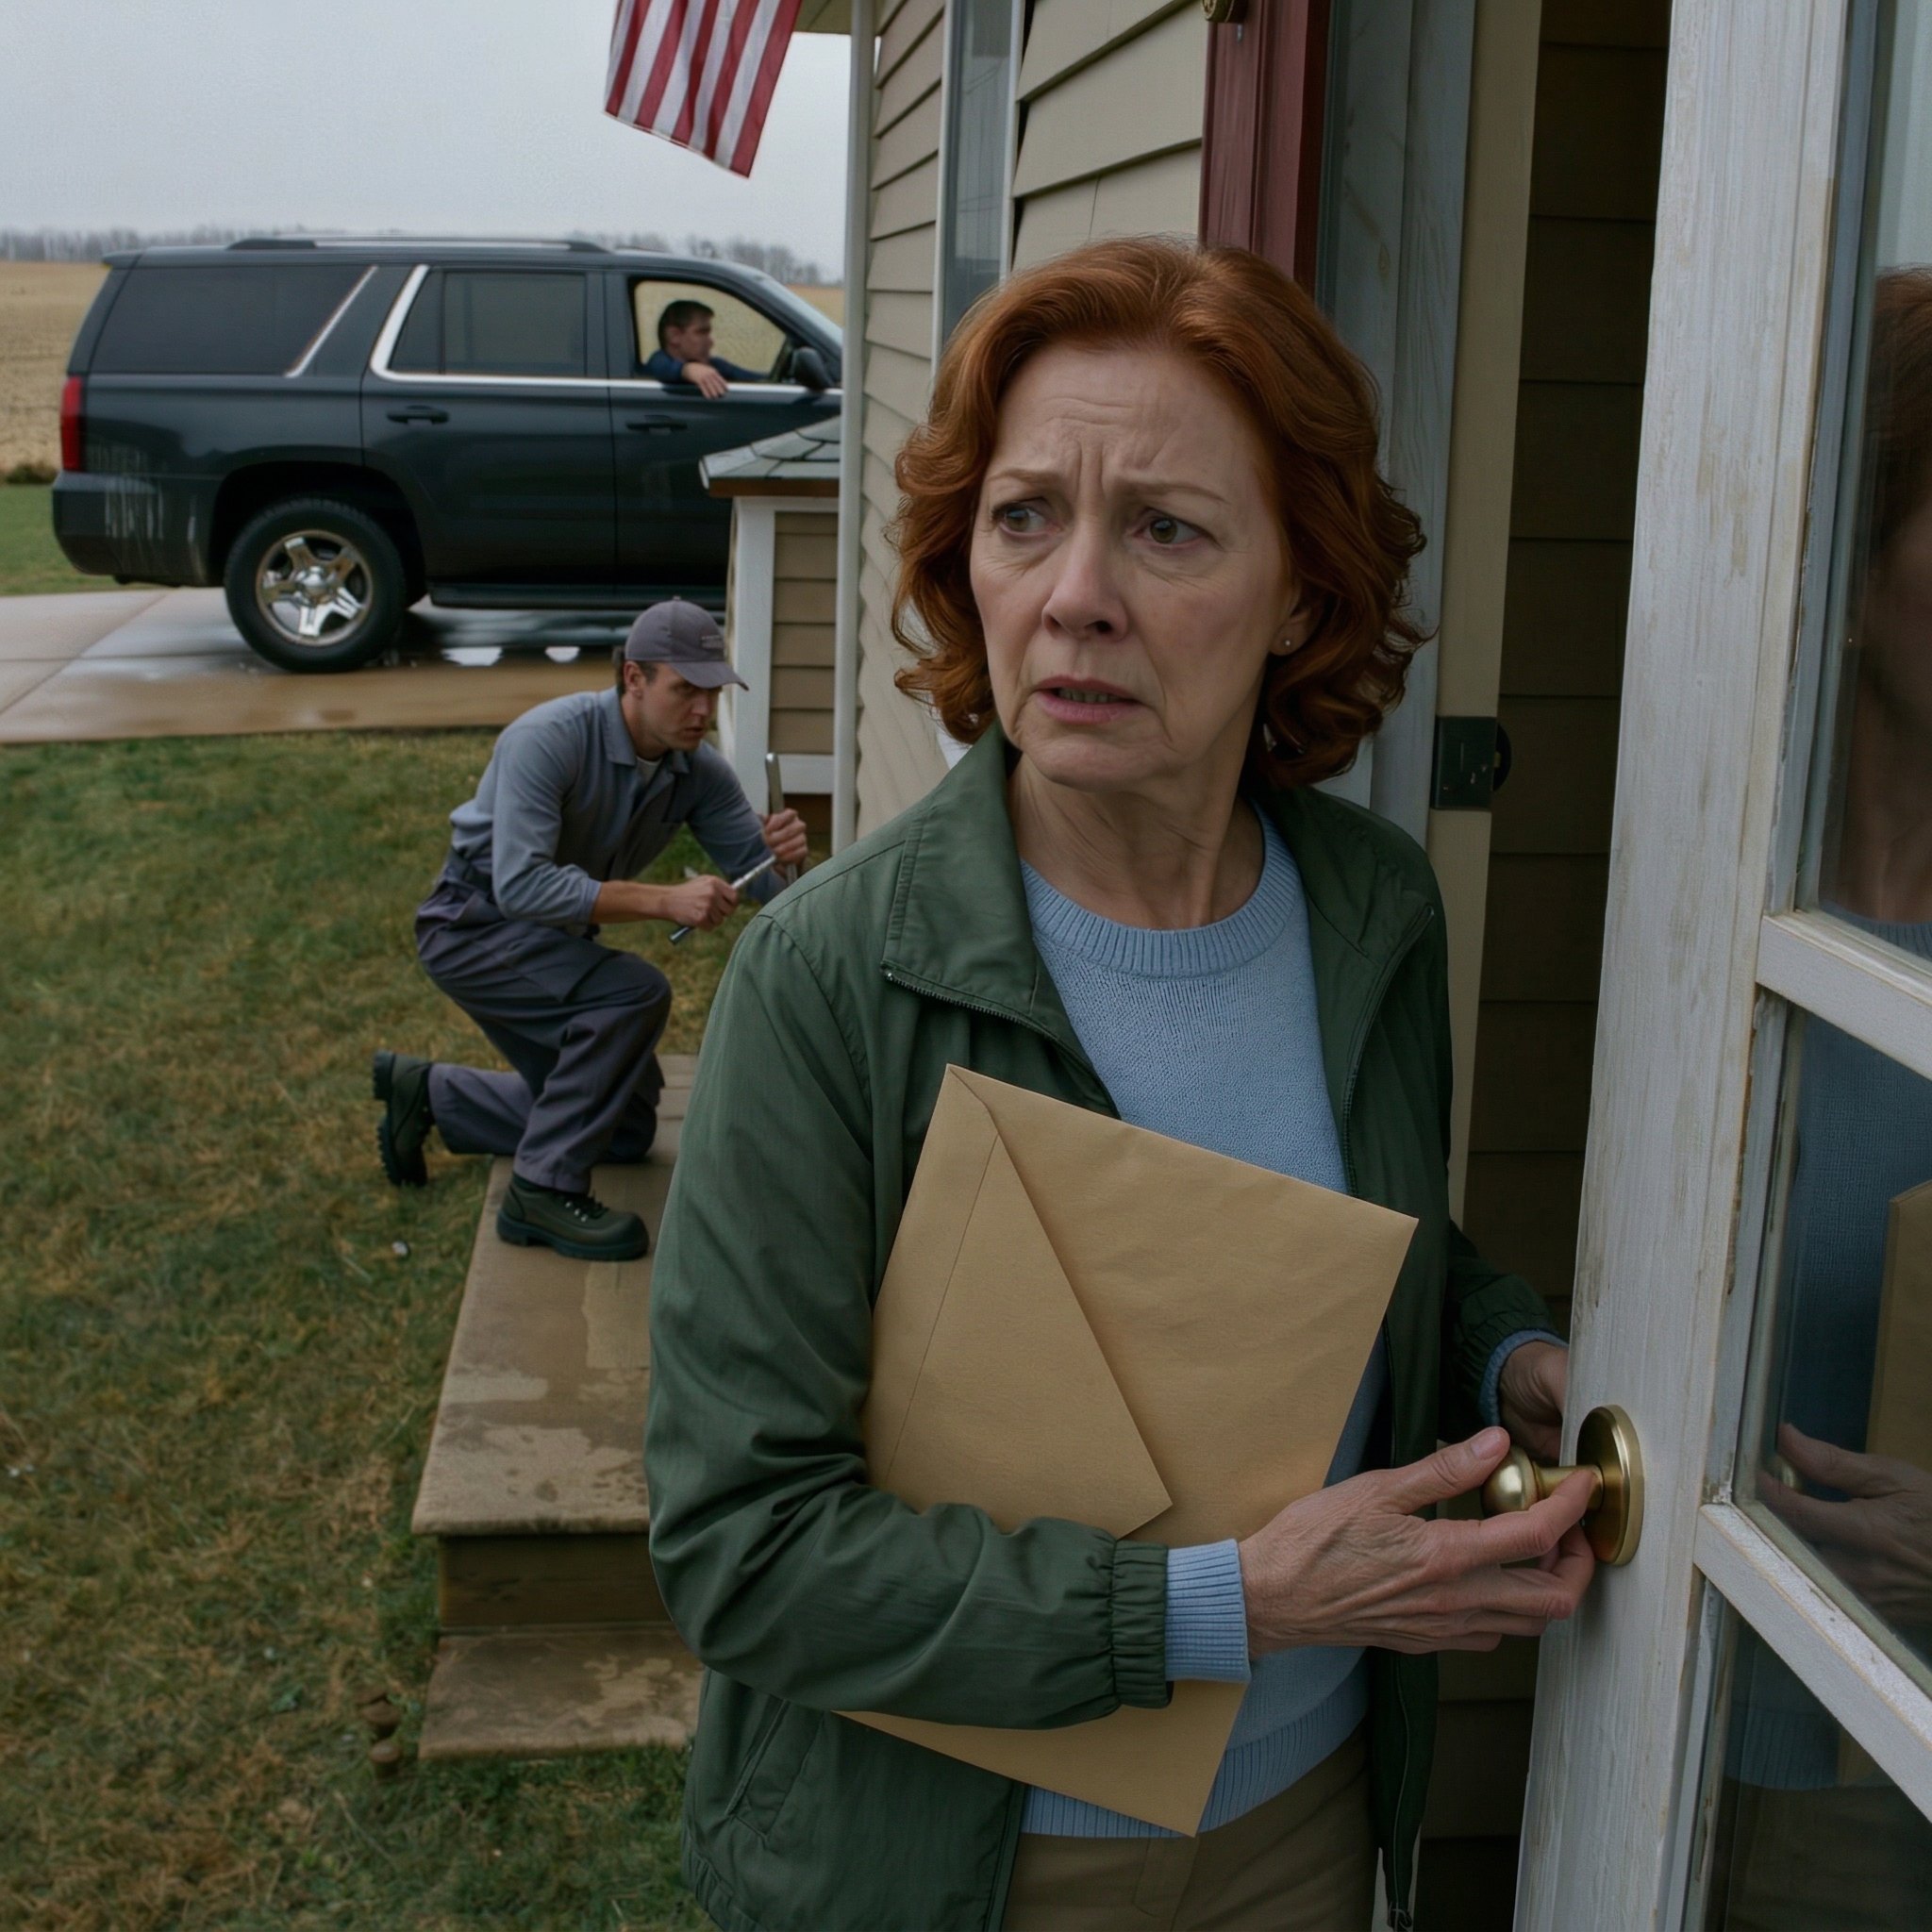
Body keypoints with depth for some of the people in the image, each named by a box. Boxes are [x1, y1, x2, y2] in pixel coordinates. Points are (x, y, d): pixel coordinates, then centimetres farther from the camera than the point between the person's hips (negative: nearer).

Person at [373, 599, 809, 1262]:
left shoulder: (699, 770, -10)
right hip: (474, 926, -8)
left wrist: (781, 851, -34)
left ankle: (427, 1092, 26)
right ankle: (544, 1190, -20)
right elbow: (520, 885, -39)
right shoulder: (549, 740, -29)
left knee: (628, 1128, 13)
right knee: (635, 992, -31)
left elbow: (759, 877, -9)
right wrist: (663, 900, -45)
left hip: (553, 939, 8)